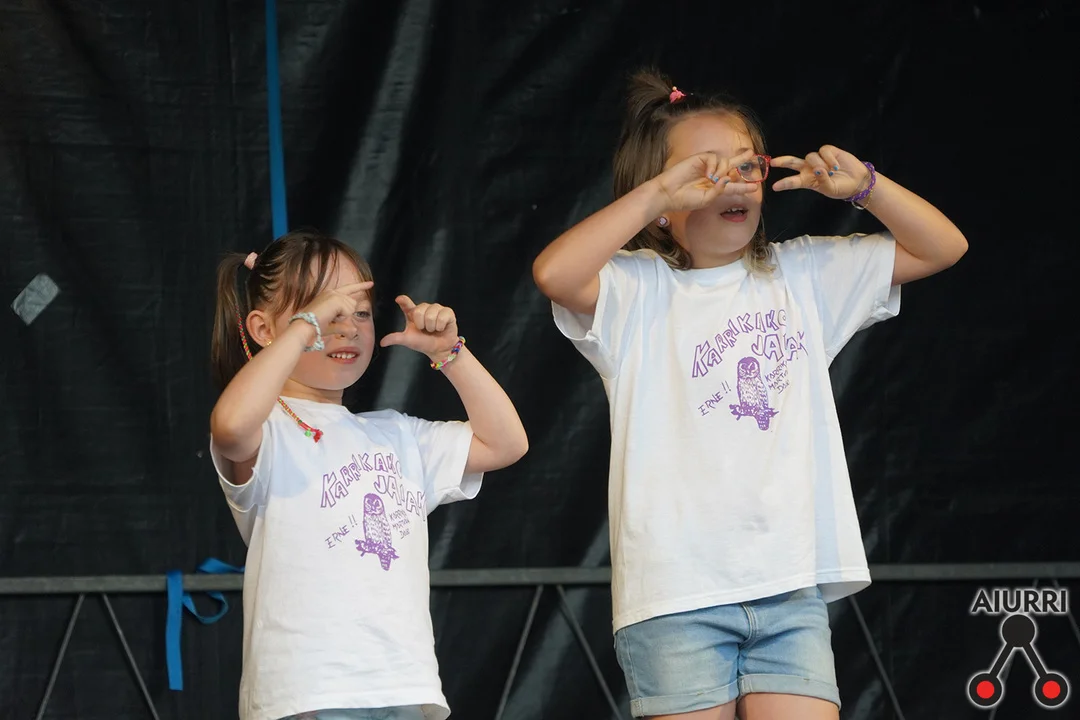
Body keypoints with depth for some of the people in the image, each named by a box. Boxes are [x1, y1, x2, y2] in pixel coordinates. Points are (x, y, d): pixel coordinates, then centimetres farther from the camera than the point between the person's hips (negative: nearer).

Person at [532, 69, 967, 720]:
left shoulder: (801, 275, 15)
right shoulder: (635, 290, 1)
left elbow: (942, 246, 18)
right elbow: (554, 273, -21)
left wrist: (862, 185, 1)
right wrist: (662, 192, -17)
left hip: (794, 584, 4)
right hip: (677, 589, -3)